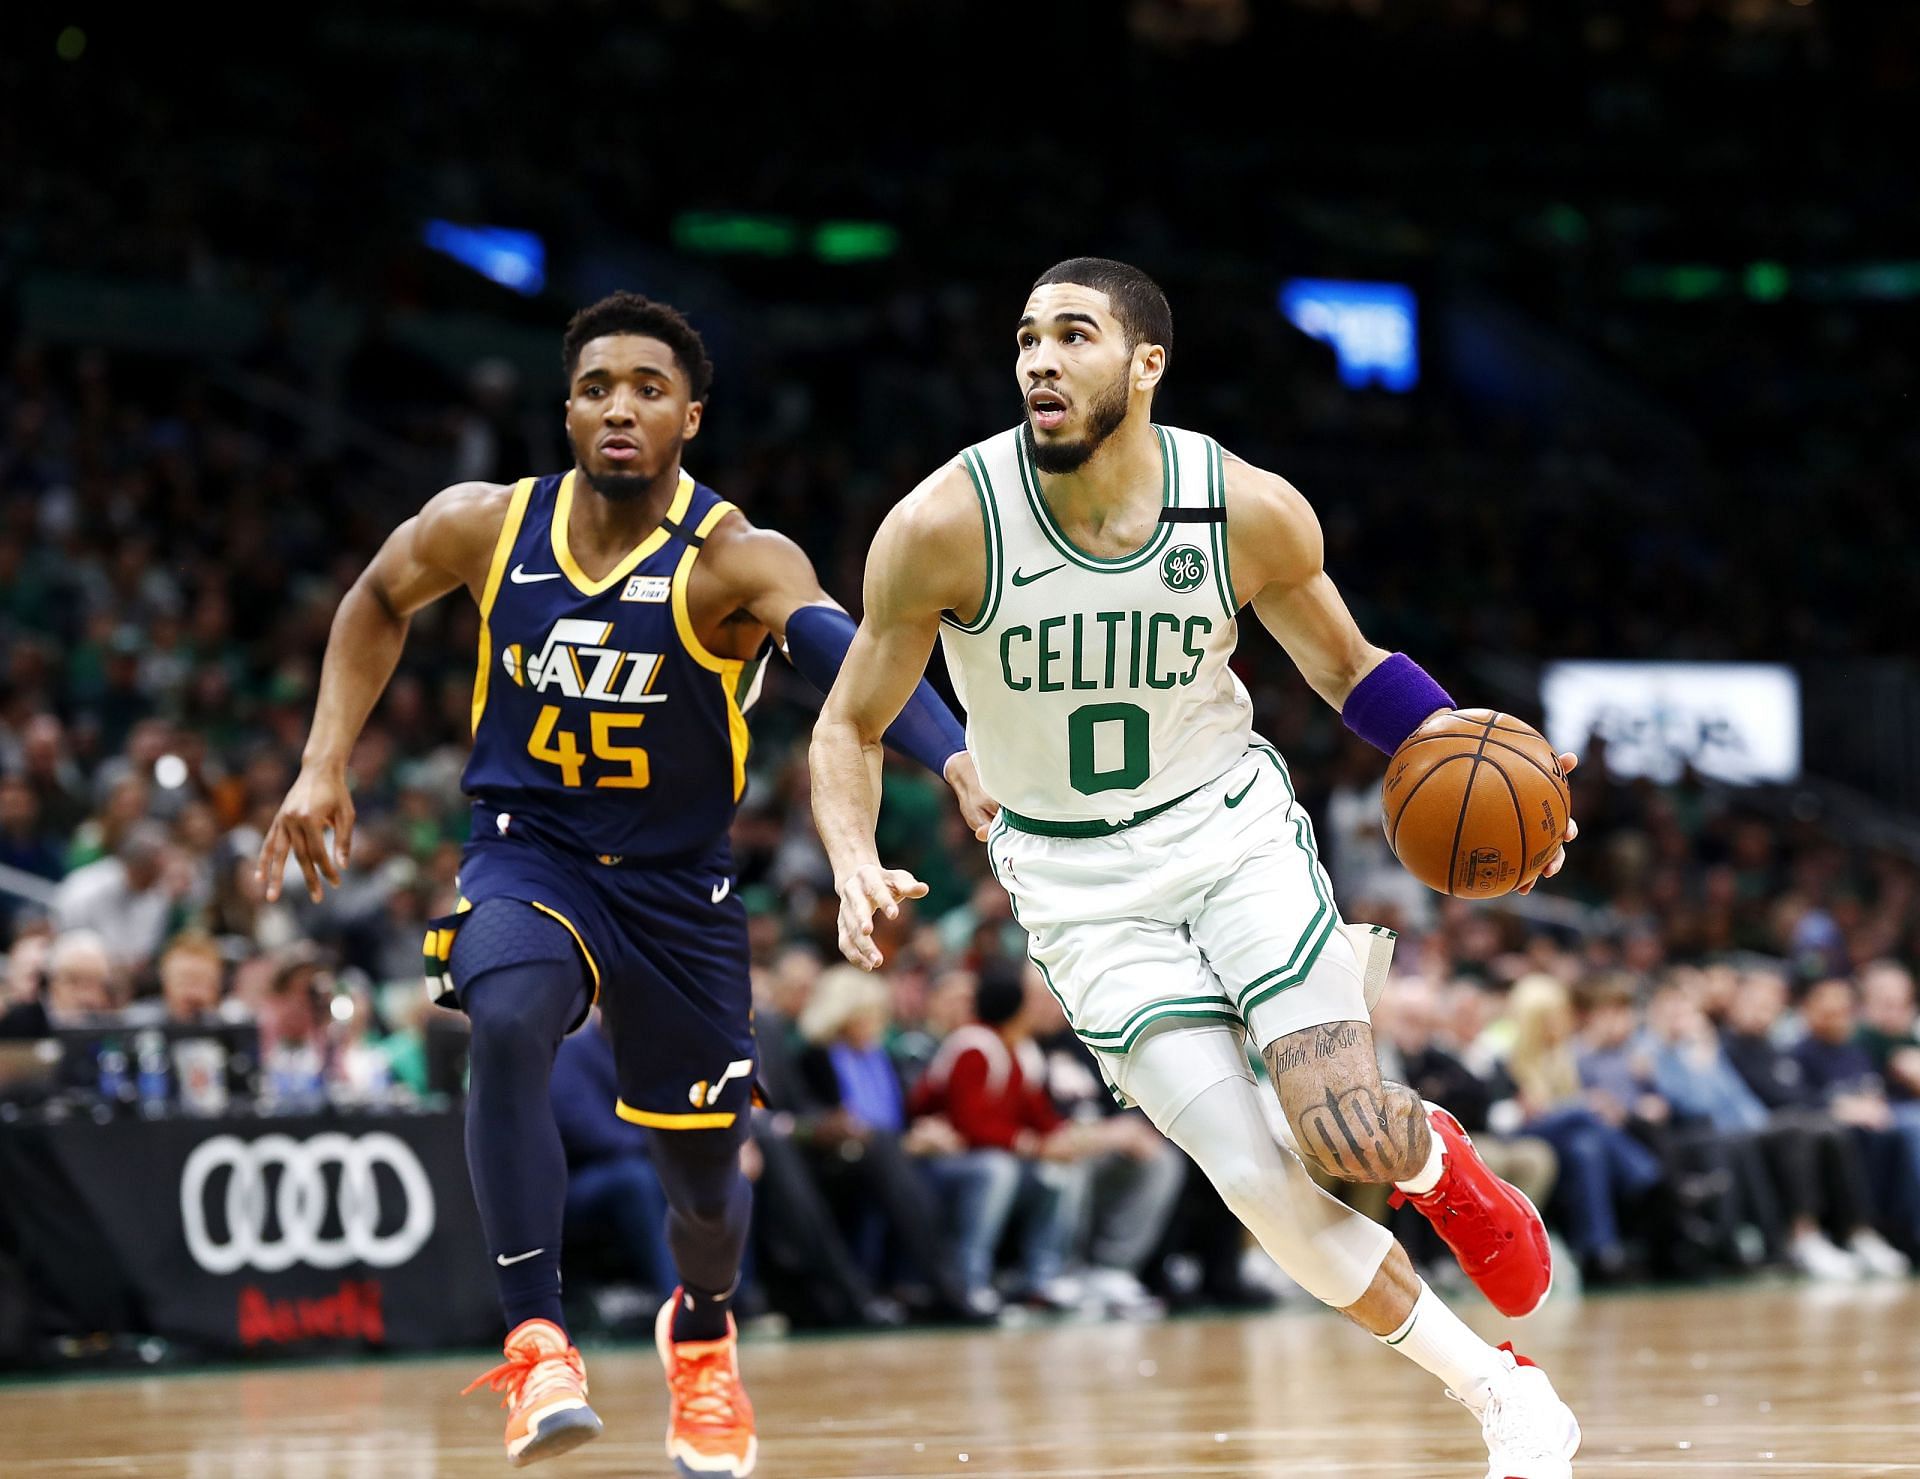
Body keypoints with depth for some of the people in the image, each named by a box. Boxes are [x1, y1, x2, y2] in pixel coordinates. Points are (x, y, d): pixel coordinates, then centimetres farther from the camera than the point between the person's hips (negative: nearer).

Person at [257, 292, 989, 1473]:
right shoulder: (485, 526, -10)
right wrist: (326, 768, 5)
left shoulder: (735, 562, -20)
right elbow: (379, 601, 12)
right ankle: (538, 1341, -29)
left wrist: (960, 765, -58)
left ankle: (701, 1334, 47)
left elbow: (852, 658, -40)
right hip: (528, 851, 0)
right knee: (511, 1020, -34)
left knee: (707, 1181, 10)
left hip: (675, 878, 0)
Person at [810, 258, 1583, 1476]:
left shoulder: (1251, 511, -14)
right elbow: (852, 725, -7)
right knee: (1258, 1182, -12)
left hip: (1235, 829, 1)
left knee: (1348, 1136, -17)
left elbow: (1348, 667, 5)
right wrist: (856, 865, -26)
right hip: (1084, 885, 0)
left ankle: (1436, 1158, 24)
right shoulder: (948, 525, -19)